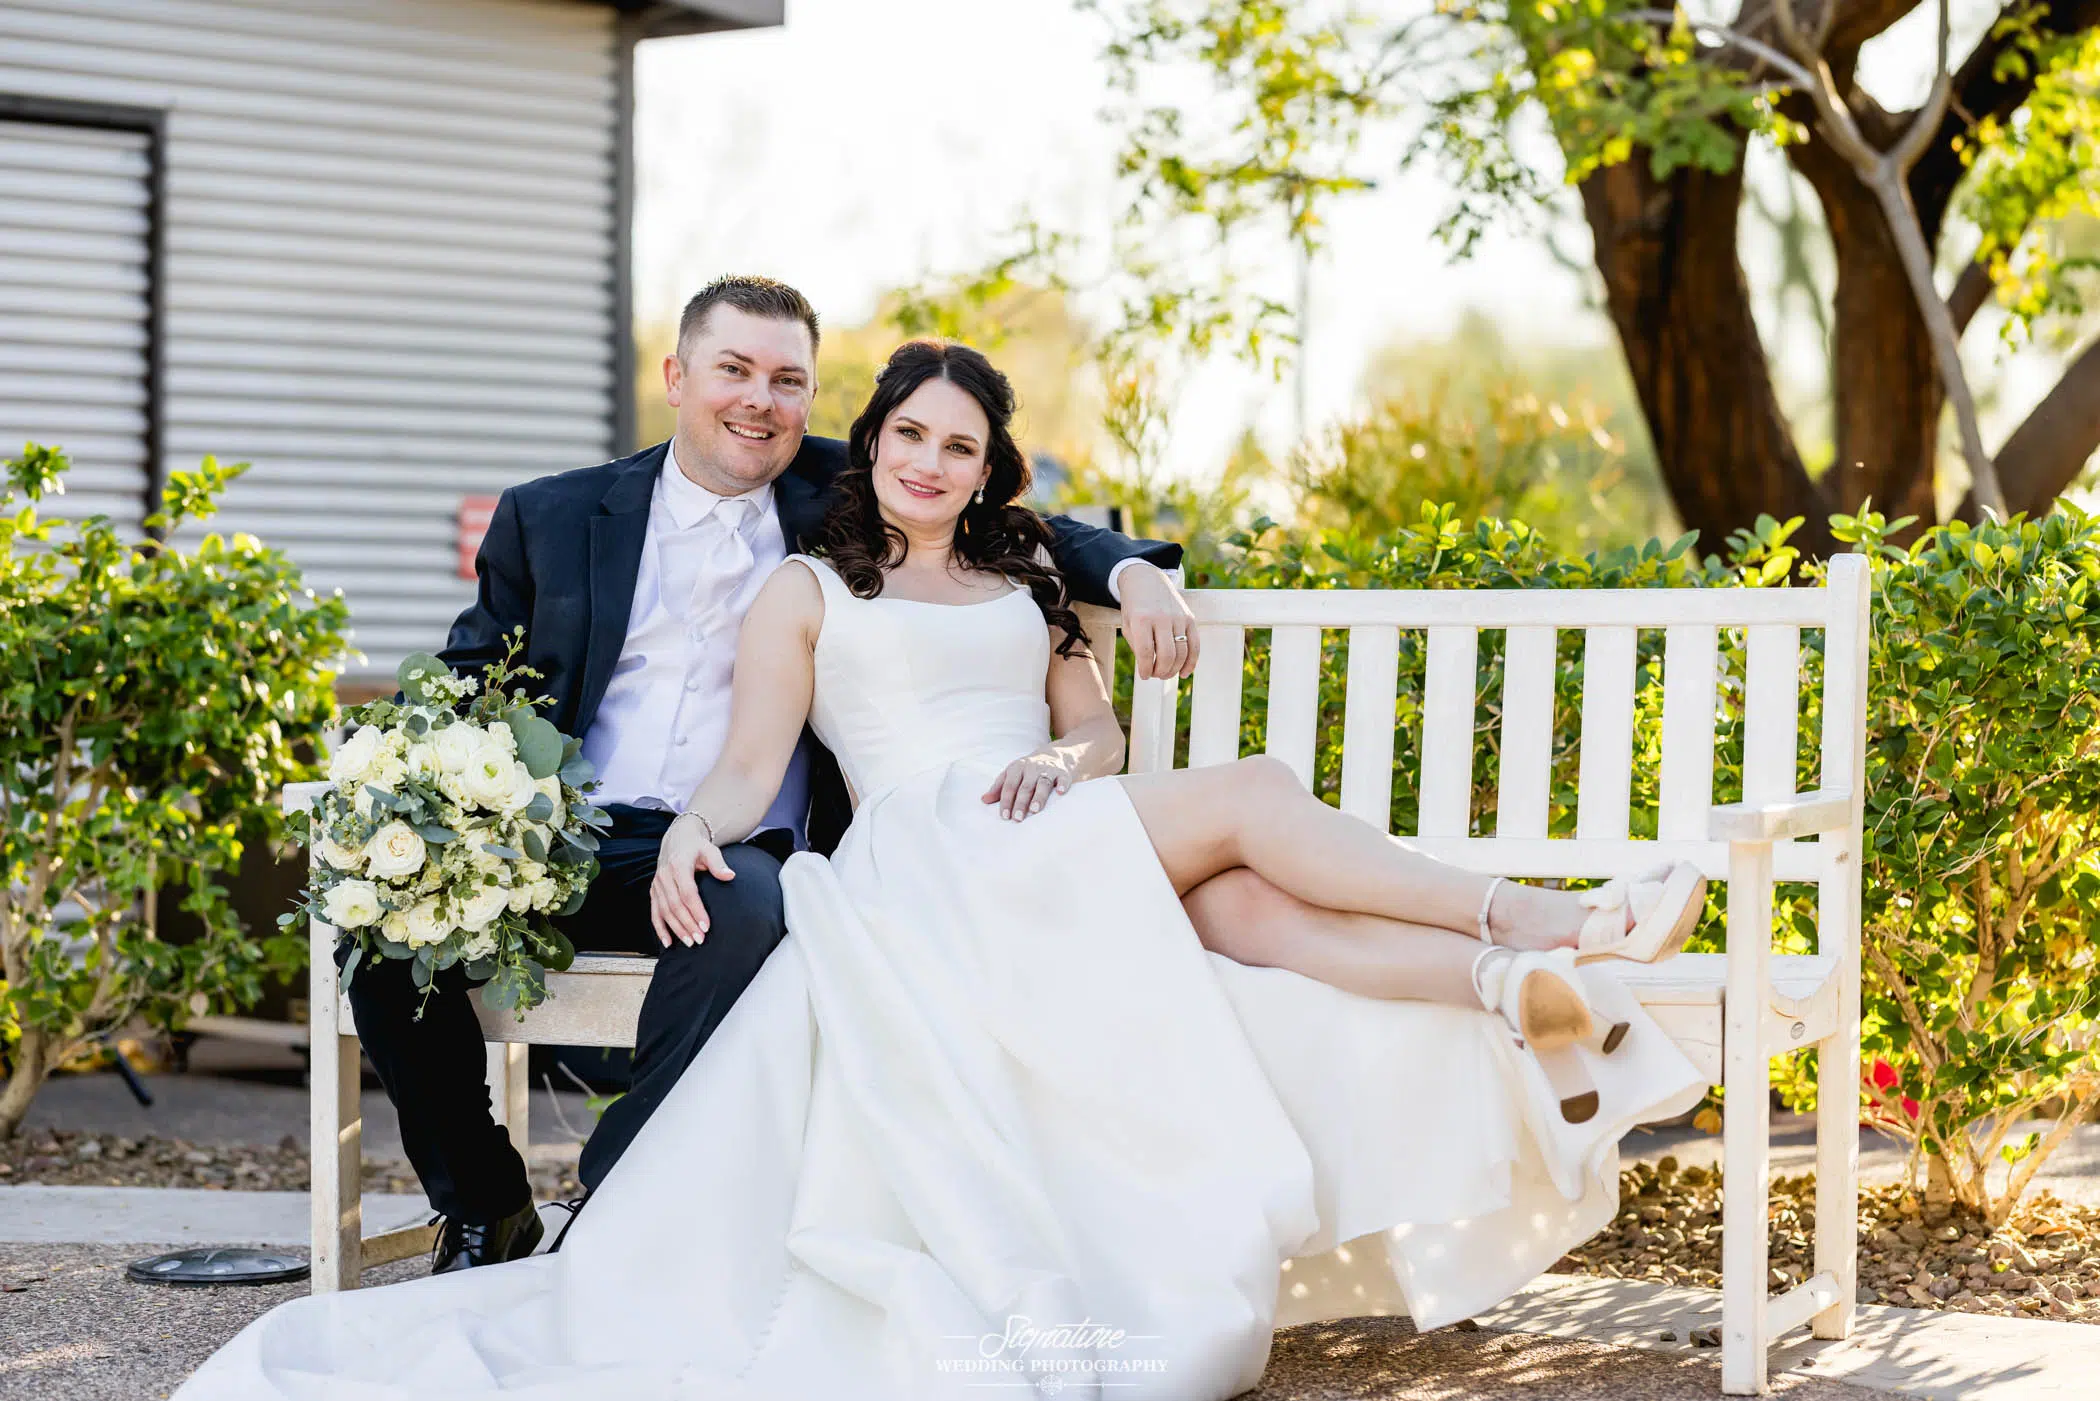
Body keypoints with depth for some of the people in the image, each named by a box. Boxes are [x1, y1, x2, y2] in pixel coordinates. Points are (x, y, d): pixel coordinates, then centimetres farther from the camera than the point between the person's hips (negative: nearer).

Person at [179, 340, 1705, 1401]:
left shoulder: (1026, 577, 30)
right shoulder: (807, 589, 17)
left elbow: (1098, 727, 24)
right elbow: (751, 767, 6)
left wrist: (1062, 760, -1)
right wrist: (696, 829, -18)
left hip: (1066, 845, 5)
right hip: (923, 861, -5)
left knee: (1247, 892, -30)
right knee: (1251, 797, -28)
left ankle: (1500, 975, -48)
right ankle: (1525, 929, -36)